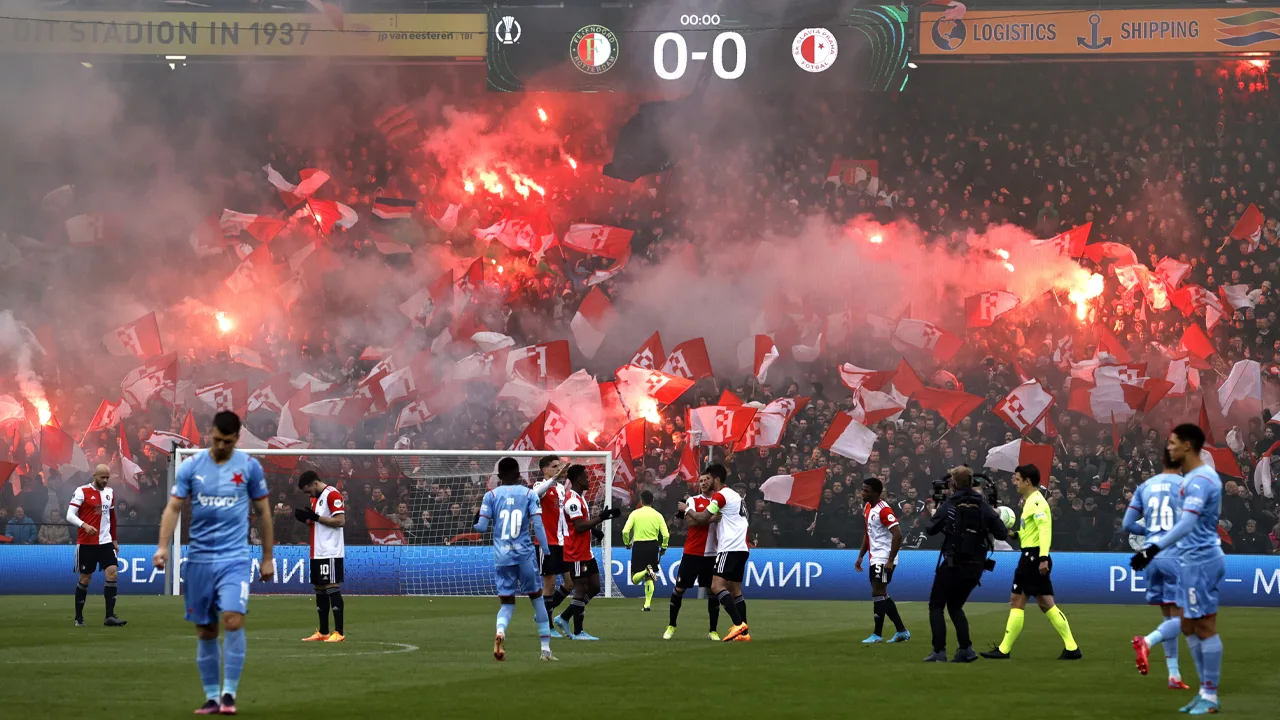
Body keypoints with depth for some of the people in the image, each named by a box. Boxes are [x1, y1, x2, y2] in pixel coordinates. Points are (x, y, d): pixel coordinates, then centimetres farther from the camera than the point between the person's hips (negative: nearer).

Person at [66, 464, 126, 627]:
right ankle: (78, 617, 15)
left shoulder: (110, 493, 12)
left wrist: (114, 539, 22)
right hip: (86, 543, -5)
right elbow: (70, 515, -12)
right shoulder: (82, 491, -7)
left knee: (112, 573, -9)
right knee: (85, 578, 2)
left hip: (105, 542, 5)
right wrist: (84, 525, -28)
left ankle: (110, 616, -9)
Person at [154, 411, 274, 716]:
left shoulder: (249, 467, 1)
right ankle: (211, 696, 15)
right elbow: (173, 507, -1)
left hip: (235, 558, -2)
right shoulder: (191, 467, 2)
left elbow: (263, 512, 8)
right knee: (205, 631, 5)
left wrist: (267, 558, 8)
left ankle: (229, 693, -9)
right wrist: (163, 546, -15)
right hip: (199, 559, 2)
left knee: (233, 620, -18)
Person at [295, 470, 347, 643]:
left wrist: (315, 517, -18)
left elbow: (340, 520, -18)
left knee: (332, 588, -10)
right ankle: (323, 633, 15)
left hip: (330, 552, -9)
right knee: (319, 590, 10)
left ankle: (339, 633, -10)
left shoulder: (332, 495, -11)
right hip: (317, 553, 9)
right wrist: (305, 518, 5)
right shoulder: (316, 498, 18)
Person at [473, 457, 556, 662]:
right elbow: (538, 525, -7)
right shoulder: (529, 494, 1)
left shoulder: (491, 495, 3)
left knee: (506, 602, 7)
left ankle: (500, 632, -27)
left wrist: (475, 522, 22)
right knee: (536, 597, 14)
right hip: (525, 553, -1)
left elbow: (481, 527, -1)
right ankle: (546, 648, 15)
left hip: (502, 556, 1)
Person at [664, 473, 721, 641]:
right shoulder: (693, 501, 1)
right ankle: (671, 626, 16)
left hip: (712, 554, 2)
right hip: (692, 553, -2)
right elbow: (690, 521, -14)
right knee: (679, 588, 1)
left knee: (713, 592, 2)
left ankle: (713, 631, 11)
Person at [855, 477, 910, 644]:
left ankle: (877, 634, -5)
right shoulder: (867, 507, 11)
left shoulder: (883, 510, -17)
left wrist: (890, 560, -24)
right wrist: (861, 556, 18)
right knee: (881, 595, 12)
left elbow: (897, 534, -23)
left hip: (884, 559, -10)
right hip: (875, 558, 10)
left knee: (878, 593, -10)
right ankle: (902, 631, 19)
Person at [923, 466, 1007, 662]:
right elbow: (1002, 534, -2)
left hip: (953, 565, -4)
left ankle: (939, 651, -4)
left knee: (936, 606, 8)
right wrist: (995, 517, 16)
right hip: (976, 566, 4)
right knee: (955, 606, 21)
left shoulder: (948, 506, -6)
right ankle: (966, 649, 9)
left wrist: (934, 515, 24)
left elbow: (931, 530, 4)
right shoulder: (983, 505, 0)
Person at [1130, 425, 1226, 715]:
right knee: (1189, 628, 13)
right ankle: (1205, 691, 19)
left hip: (1201, 560, -10)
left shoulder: (1200, 480, -19)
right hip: (1193, 560, 10)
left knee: (1205, 628, -4)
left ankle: (1211, 697, 2)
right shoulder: (1194, 477, 14)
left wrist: (1154, 549, -35)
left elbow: (1187, 524, -30)